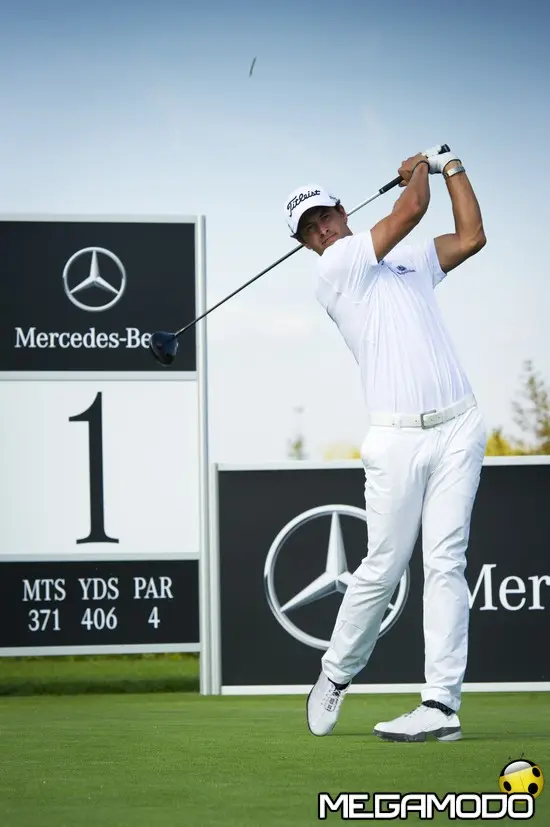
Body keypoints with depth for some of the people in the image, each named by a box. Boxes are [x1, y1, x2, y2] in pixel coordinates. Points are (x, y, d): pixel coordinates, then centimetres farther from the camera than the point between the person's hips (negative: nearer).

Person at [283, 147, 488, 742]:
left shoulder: (410, 261, 21)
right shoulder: (335, 268, 0)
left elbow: (471, 236, 21)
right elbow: (410, 210, -3)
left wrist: (450, 167, 24)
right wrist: (419, 169, 16)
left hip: (457, 427, 4)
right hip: (397, 439, -4)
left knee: (445, 564, -5)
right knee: (383, 567, -2)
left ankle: (442, 703, -9)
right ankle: (336, 674, 20)